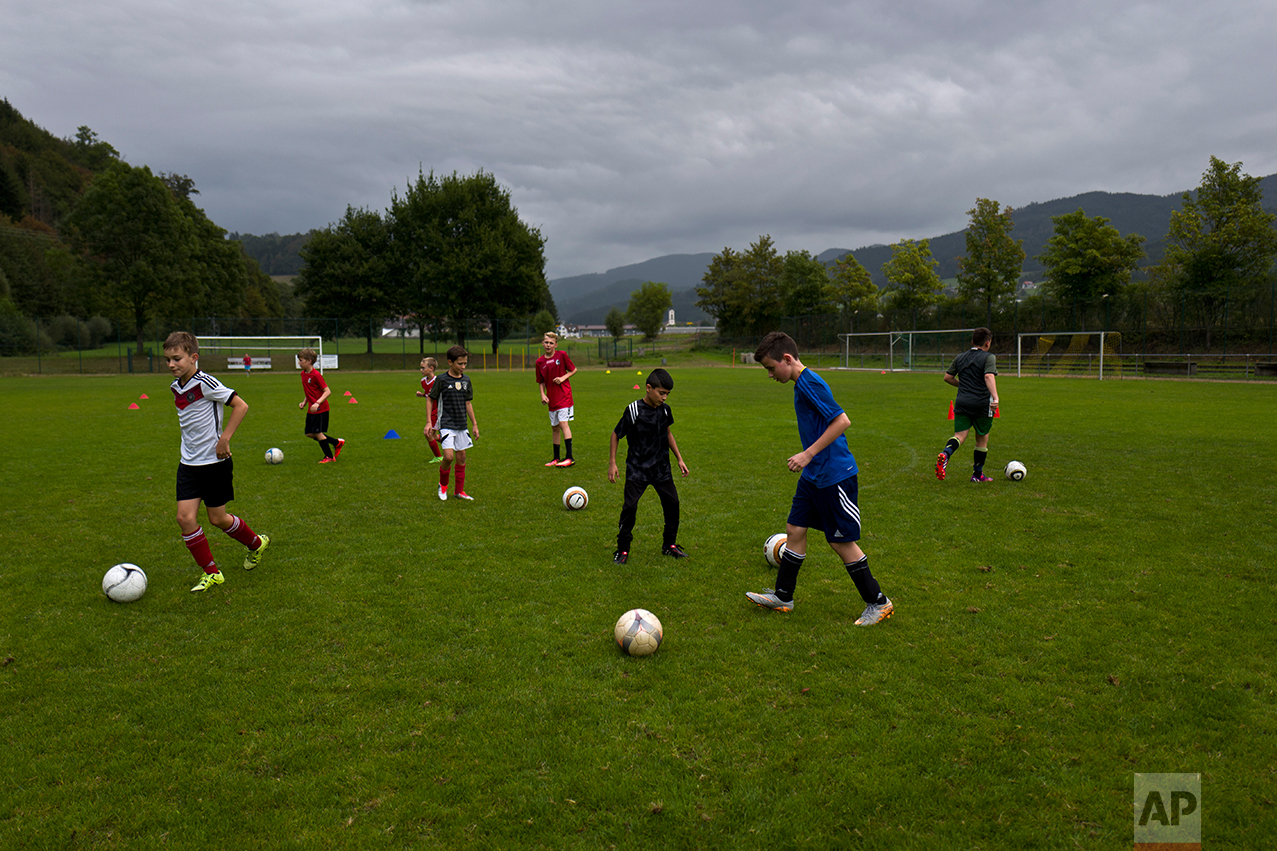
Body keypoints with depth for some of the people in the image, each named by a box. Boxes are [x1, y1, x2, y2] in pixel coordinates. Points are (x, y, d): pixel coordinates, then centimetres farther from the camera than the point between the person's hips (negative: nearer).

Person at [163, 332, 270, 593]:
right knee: (185, 516, -4)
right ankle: (211, 573, 9)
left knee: (217, 519, 4)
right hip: (189, 463, 7)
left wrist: (224, 439, -20)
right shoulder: (176, 387, 7)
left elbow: (240, 405, -19)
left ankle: (256, 544, 33)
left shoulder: (204, 383, -18)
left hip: (215, 462, -7)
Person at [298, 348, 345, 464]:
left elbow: (327, 391, -19)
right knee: (309, 433, 8)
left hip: (320, 409, -9)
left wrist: (317, 403, -28)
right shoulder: (303, 374, 10)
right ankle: (337, 443, 21)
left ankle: (329, 457, 9)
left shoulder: (316, 375, -17)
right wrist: (304, 402, 9)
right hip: (311, 409, 9)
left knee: (317, 433, -6)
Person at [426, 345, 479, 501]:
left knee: (461, 457, 7)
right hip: (446, 424, -5)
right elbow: (430, 400, 0)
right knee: (449, 456, -16)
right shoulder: (442, 380, -8)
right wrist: (429, 423, -5)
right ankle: (443, 484, 11)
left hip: (462, 425, 5)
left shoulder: (466, 380, 5)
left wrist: (474, 425, 12)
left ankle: (459, 491, 19)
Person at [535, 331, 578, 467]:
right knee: (554, 427, 12)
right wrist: (542, 395, -2)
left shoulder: (562, 355, -5)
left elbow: (574, 370, 4)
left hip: (564, 395, -5)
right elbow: (541, 381, 13)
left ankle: (569, 457, -15)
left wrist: (563, 377, -12)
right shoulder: (540, 362, 4)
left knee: (563, 423, -15)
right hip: (551, 398, 5)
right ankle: (556, 458, 22)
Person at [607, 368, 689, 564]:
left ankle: (669, 545, 23)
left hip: (661, 468, 5)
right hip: (637, 469, -5)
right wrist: (612, 463, -7)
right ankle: (623, 549, 6)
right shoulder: (634, 410, -15)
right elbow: (616, 435, -5)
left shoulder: (664, 410, 0)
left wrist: (680, 459, 16)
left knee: (672, 504, 4)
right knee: (630, 507, -9)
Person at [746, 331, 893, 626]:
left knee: (842, 541, 0)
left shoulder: (810, 383, -19)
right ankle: (782, 596, 23)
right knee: (795, 529, 12)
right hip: (814, 475, 10)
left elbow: (842, 421, -24)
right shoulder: (801, 384, 11)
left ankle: (878, 603, 15)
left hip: (835, 475, -10)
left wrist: (809, 454, -23)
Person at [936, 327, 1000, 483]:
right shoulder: (989, 357, -3)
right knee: (982, 439, 12)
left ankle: (945, 454, -34)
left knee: (960, 435, -1)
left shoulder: (960, 357, 13)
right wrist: (995, 397, -30)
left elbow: (948, 377, 14)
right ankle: (977, 475, 21)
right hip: (982, 404, -4)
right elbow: (989, 376, -20)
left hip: (962, 402, 4)